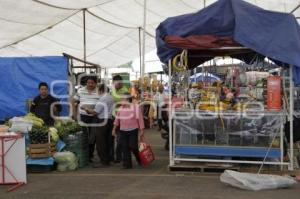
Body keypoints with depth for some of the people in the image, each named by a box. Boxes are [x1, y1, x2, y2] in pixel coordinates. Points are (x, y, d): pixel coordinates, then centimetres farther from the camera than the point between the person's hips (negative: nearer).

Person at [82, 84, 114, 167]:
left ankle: (103, 161, 1)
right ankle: (107, 159, 22)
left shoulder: (102, 99, -17)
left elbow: (95, 112, -17)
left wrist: (86, 109, -5)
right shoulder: (111, 98, 11)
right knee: (107, 142, 15)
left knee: (100, 142, -2)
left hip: (101, 122, -9)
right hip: (109, 120, 9)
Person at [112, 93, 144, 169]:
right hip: (123, 131, 5)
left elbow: (140, 119, -6)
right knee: (125, 148, 2)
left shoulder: (136, 107, -7)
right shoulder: (121, 108, 8)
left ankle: (140, 159, 21)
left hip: (133, 131, -4)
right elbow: (117, 119, 16)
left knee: (133, 147, -7)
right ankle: (127, 164, 8)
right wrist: (114, 129, 16)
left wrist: (141, 130, -7)